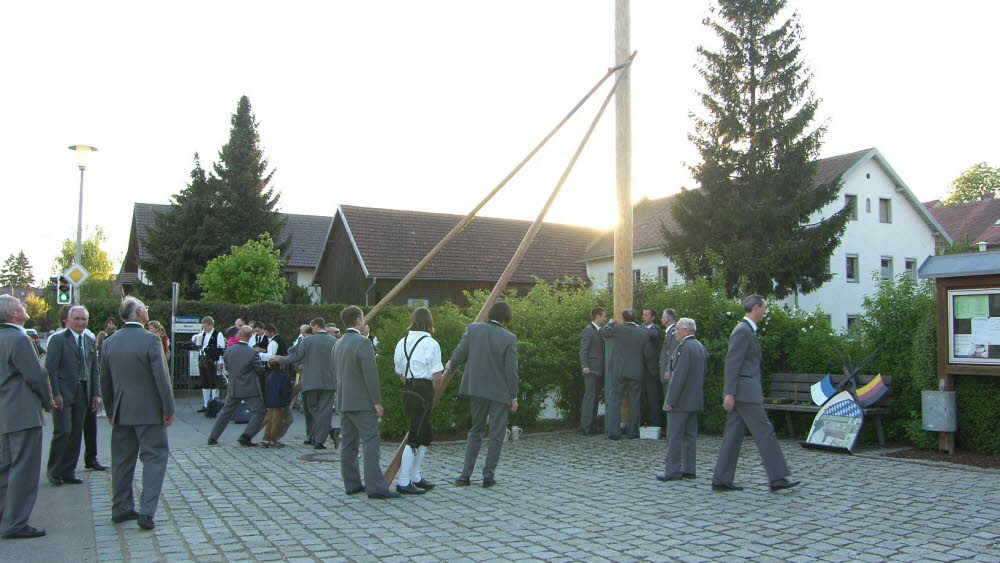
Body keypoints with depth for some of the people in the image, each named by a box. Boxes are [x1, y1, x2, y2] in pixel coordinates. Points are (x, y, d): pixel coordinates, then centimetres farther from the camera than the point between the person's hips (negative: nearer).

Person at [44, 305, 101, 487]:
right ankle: (53, 471, 8)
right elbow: (51, 368, -8)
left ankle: (68, 472, 15)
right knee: (63, 431, -10)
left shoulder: (90, 342, 15)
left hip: (82, 394, 6)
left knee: (76, 433, 7)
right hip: (63, 394, -6)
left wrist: (96, 394, 9)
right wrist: (55, 394, -15)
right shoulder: (58, 340, -3)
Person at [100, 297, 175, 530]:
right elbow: (161, 378, -15)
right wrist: (168, 410, -8)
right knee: (154, 458, 1)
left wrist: (110, 411, 21)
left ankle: (121, 509, 24)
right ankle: (147, 512, -6)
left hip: (121, 413, 6)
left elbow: (105, 381, 12)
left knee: (122, 459, 15)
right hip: (148, 411, -6)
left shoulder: (109, 342, 5)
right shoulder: (150, 340, -14)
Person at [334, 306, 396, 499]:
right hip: (362, 402, -9)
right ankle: (375, 487, -11)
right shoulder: (363, 342, -14)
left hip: (344, 401, 9)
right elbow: (370, 374, -18)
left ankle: (352, 484, 17)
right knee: (370, 442, -8)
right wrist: (377, 401, -14)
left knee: (349, 443, 12)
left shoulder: (337, 344, 11)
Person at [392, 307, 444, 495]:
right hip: (424, 391, -8)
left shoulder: (402, 343, 10)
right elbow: (437, 376, -12)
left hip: (408, 390, 8)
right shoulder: (431, 344, -11)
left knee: (424, 435, 17)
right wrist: (434, 395, 2)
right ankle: (403, 482, -3)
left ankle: (415, 477, 23)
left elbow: (400, 372, 15)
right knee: (415, 437, -4)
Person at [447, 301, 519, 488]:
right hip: (499, 392, -3)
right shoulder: (509, 338, -10)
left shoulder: (473, 329, -4)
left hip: (476, 389, 3)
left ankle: (465, 474, 14)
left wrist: (450, 367, 22)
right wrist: (513, 397, 0)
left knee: (476, 431, 16)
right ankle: (488, 476, 10)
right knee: (496, 434, 9)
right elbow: (512, 371, -9)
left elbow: (459, 354, 0)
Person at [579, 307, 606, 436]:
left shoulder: (600, 331, 18)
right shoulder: (588, 330, -8)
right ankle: (585, 426, -9)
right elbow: (583, 350, -13)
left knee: (595, 397, 11)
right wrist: (585, 366, -21)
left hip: (599, 370, 9)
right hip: (591, 370, -9)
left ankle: (593, 426, 16)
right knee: (589, 396, -10)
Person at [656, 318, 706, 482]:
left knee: (674, 436, -4)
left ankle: (672, 471, -2)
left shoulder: (684, 347, -16)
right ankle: (689, 470, 15)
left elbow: (679, 376, -21)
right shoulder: (701, 347, 13)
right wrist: (697, 393, 21)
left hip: (680, 401, -9)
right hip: (695, 400, 9)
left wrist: (670, 400, -18)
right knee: (690, 436, 11)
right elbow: (703, 374, 17)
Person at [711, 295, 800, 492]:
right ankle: (777, 478, 2)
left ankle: (721, 480, 9)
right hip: (744, 391, -10)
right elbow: (732, 363, -18)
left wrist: (753, 392, 25)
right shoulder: (743, 330, -12)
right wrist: (729, 393, -22)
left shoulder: (747, 330, 19)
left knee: (733, 435, 8)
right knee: (765, 432, -4)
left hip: (745, 391, 10)